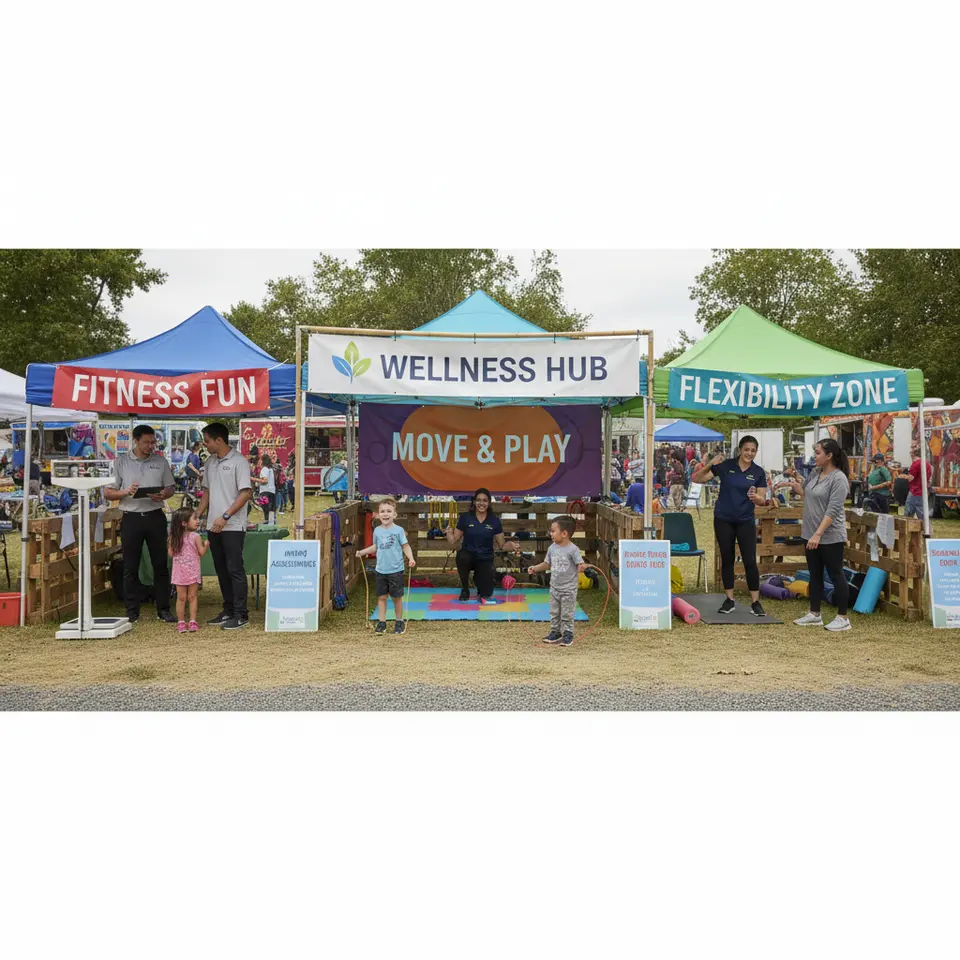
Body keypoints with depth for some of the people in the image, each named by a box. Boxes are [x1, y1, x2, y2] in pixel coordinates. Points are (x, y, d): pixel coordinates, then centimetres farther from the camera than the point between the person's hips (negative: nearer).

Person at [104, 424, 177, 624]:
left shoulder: (160, 461, 8)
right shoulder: (120, 462, 3)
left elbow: (170, 488, 14)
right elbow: (107, 492, 3)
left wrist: (162, 495, -9)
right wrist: (126, 492, -16)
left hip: (155, 516, 1)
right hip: (131, 518, -1)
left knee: (160, 564, 5)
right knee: (130, 567, 4)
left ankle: (163, 609, 13)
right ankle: (132, 612, 13)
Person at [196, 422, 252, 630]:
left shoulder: (238, 462, -10)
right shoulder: (209, 462, 13)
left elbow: (245, 493, -15)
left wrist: (225, 517, -19)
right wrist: (196, 516, 11)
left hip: (233, 526, -7)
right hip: (213, 526, 8)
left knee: (235, 570, -5)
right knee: (221, 570, 12)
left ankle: (240, 615, 0)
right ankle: (229, 610, 21)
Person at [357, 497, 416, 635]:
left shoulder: (398, 530, -8)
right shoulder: (377, 531, 4)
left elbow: (405, 546, -7)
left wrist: (411, 558, -21)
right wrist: (362, 552, 8)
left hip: (396, 570, -3)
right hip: (381, 570, 3)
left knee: (397, 597, 7)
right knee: (381, 597, 7)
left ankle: (399, 622, 22)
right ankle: (381, 622, 15)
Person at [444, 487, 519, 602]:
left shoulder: (494, 520, -2)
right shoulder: (465, 517, -4)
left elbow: (501, 545, 2)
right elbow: (453, 542, -2)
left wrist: (511, 545, -19)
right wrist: (449, 532, -22)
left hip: (485, 559, 0)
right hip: (468, 555, 0)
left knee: (486, 594, -11)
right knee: (462, 557, -37)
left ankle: (478, 577, 27)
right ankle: (465, 589, -9)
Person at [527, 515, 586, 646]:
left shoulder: (573, 549, -18)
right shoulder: (552, 548, 0)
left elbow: (581, 564, -18)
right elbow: (547, 564, 12)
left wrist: (582, 567, -40)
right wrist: (535, 568, 1)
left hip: (568, 589, -6)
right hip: (554, 587, 6)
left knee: (567, 614, 5)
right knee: (554, 612, 15)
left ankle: (567, 634, 17)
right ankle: (555, 632, 27)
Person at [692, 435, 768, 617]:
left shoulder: (759, 472, -2)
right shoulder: (725, 465, -5)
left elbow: (762, 500, -2)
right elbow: (697, 479, -7)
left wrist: (755, 497, -26)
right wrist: (709, 464, -23)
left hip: (746, 521, 0)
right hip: (723, 519, 0)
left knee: (750, 561, -5)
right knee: (727, 559, 5)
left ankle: (755, 603, 3)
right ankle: (730, 600, 14)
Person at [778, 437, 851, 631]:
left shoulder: (839, 479, -17)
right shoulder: (815, 473, 7)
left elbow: (832, 510, -23)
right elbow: (805, 492, 26)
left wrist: (818, 534, -27)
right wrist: (793, 485, 9)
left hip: (830, 537, -8)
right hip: (810, 534, 8)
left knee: (836, 575, 1)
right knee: (815, 575, 14)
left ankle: (843, 618, 9)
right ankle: (814, 615, 22)